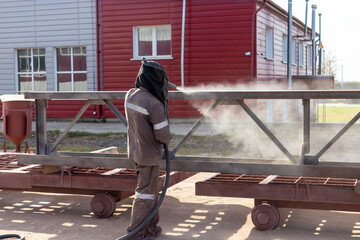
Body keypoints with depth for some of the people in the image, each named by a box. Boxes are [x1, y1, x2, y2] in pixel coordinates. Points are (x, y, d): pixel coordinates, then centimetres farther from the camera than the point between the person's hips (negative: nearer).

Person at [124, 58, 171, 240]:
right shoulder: (154, 104, -25)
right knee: (146, 193, 5)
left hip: (135, 151, 8)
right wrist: (167, 139, 2)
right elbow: (163, 135, -22)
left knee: (151, 190, 21)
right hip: (149, 155, -8)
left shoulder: (130, 95, -2)